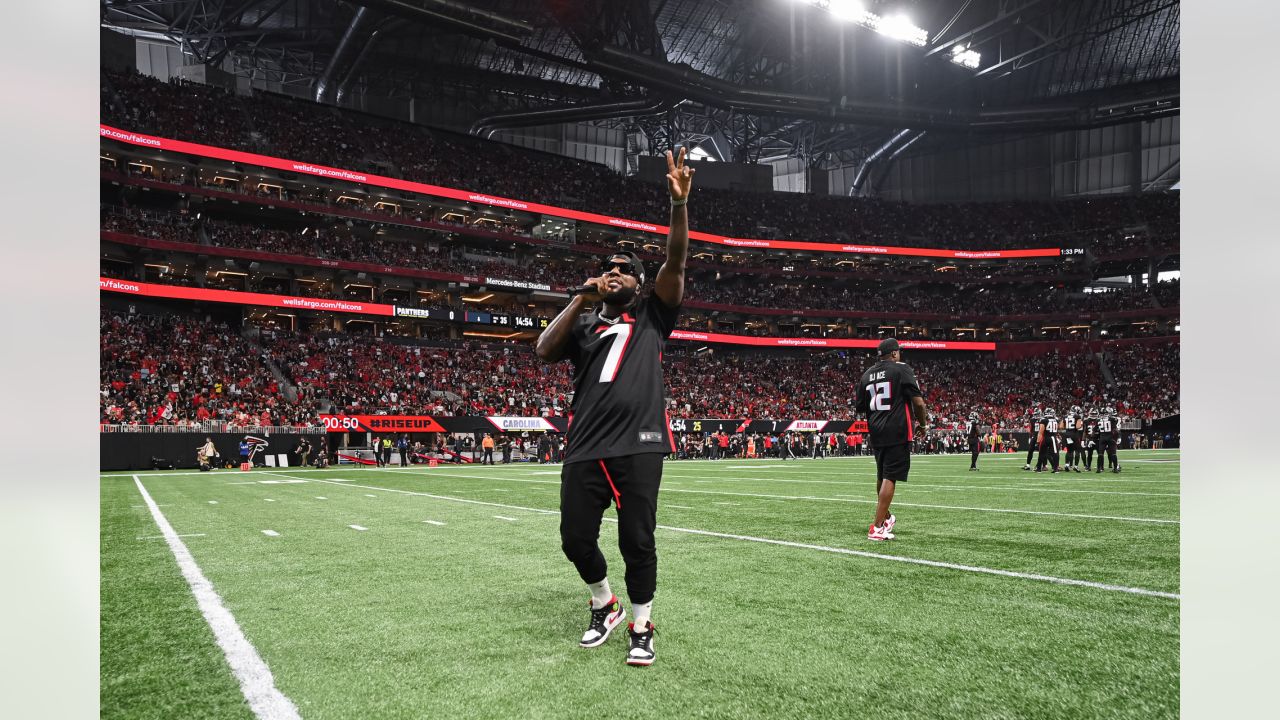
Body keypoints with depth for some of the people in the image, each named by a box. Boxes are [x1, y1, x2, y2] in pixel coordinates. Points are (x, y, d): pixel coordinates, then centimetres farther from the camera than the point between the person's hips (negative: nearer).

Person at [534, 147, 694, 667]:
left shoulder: (652, 316, 14)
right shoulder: (583, 325, 17)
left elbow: (676, 263, 0)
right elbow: (544, 351, -2)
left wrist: (679, 203, -12)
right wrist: (582, 299, -8)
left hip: (639, 446, -2)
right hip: (586, 449, 2)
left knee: (638, 541, -1)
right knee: (576, 538, 4)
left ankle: (641, 627, 19)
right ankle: (605, 605, 31)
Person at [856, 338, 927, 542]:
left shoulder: (867, 374, 11)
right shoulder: (902, 369, -7)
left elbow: (861, 408, 16)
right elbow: (918, 401, -11)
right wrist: (923, 424, 5)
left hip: (876, 433, 7)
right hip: (898, 433, -6)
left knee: (881, 476, 21)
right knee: (890, 478, -5)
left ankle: (886, 517, 38)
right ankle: (876, 528, -8)